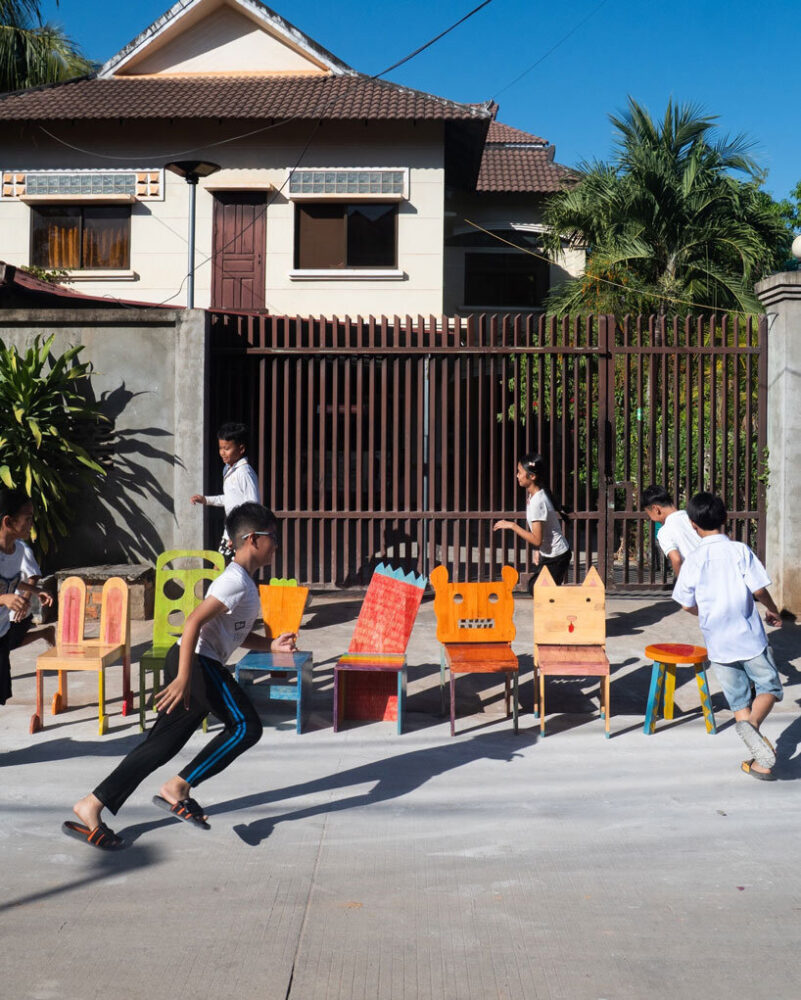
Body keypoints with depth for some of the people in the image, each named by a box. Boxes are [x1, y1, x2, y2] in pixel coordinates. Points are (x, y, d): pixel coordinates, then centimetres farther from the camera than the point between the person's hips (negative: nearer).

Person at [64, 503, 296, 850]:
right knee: (245, 727, -11)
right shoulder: (236, 580, -12)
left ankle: (91, 807, 12)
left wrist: (273, 644, 13)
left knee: (161, 744, 9)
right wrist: (183, 678, -27)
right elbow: (195, 621, -22)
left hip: (197, 665, 10)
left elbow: (237, 635, 29)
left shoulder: (245, 582, 20)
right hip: (196, 662, -10)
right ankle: (176, 789, -6)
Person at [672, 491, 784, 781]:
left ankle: (760, 763, 8)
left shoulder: (693, 561, -4)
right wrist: (773, 610, 10)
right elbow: (758, 589, -11)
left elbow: (687, 605, 1)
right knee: (770, 688, 12)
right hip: (749, 637, -2)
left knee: (738, 701, 13)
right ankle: (751, 723, -18)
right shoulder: (740, 551, -8)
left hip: (717, 643, 2)